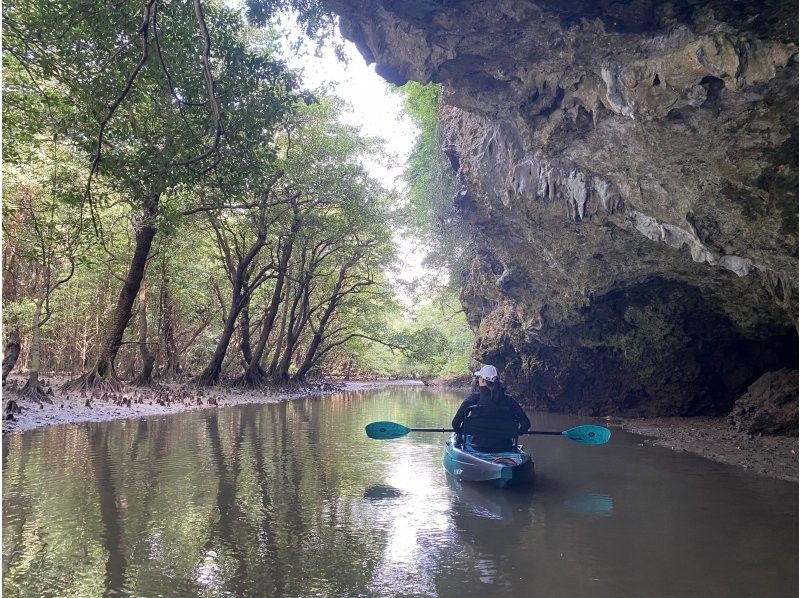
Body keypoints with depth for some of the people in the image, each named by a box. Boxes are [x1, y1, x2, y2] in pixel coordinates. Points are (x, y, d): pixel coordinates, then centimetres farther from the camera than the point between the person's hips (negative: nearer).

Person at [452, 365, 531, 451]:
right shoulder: (509, 399, 0)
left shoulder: (475, 397, -7)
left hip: (477, 445, -2)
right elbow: (526, 424, 0)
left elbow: (455, 423, -9)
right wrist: (513, 435, 17)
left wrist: (460, 433, 12)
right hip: (504, 447, 3)